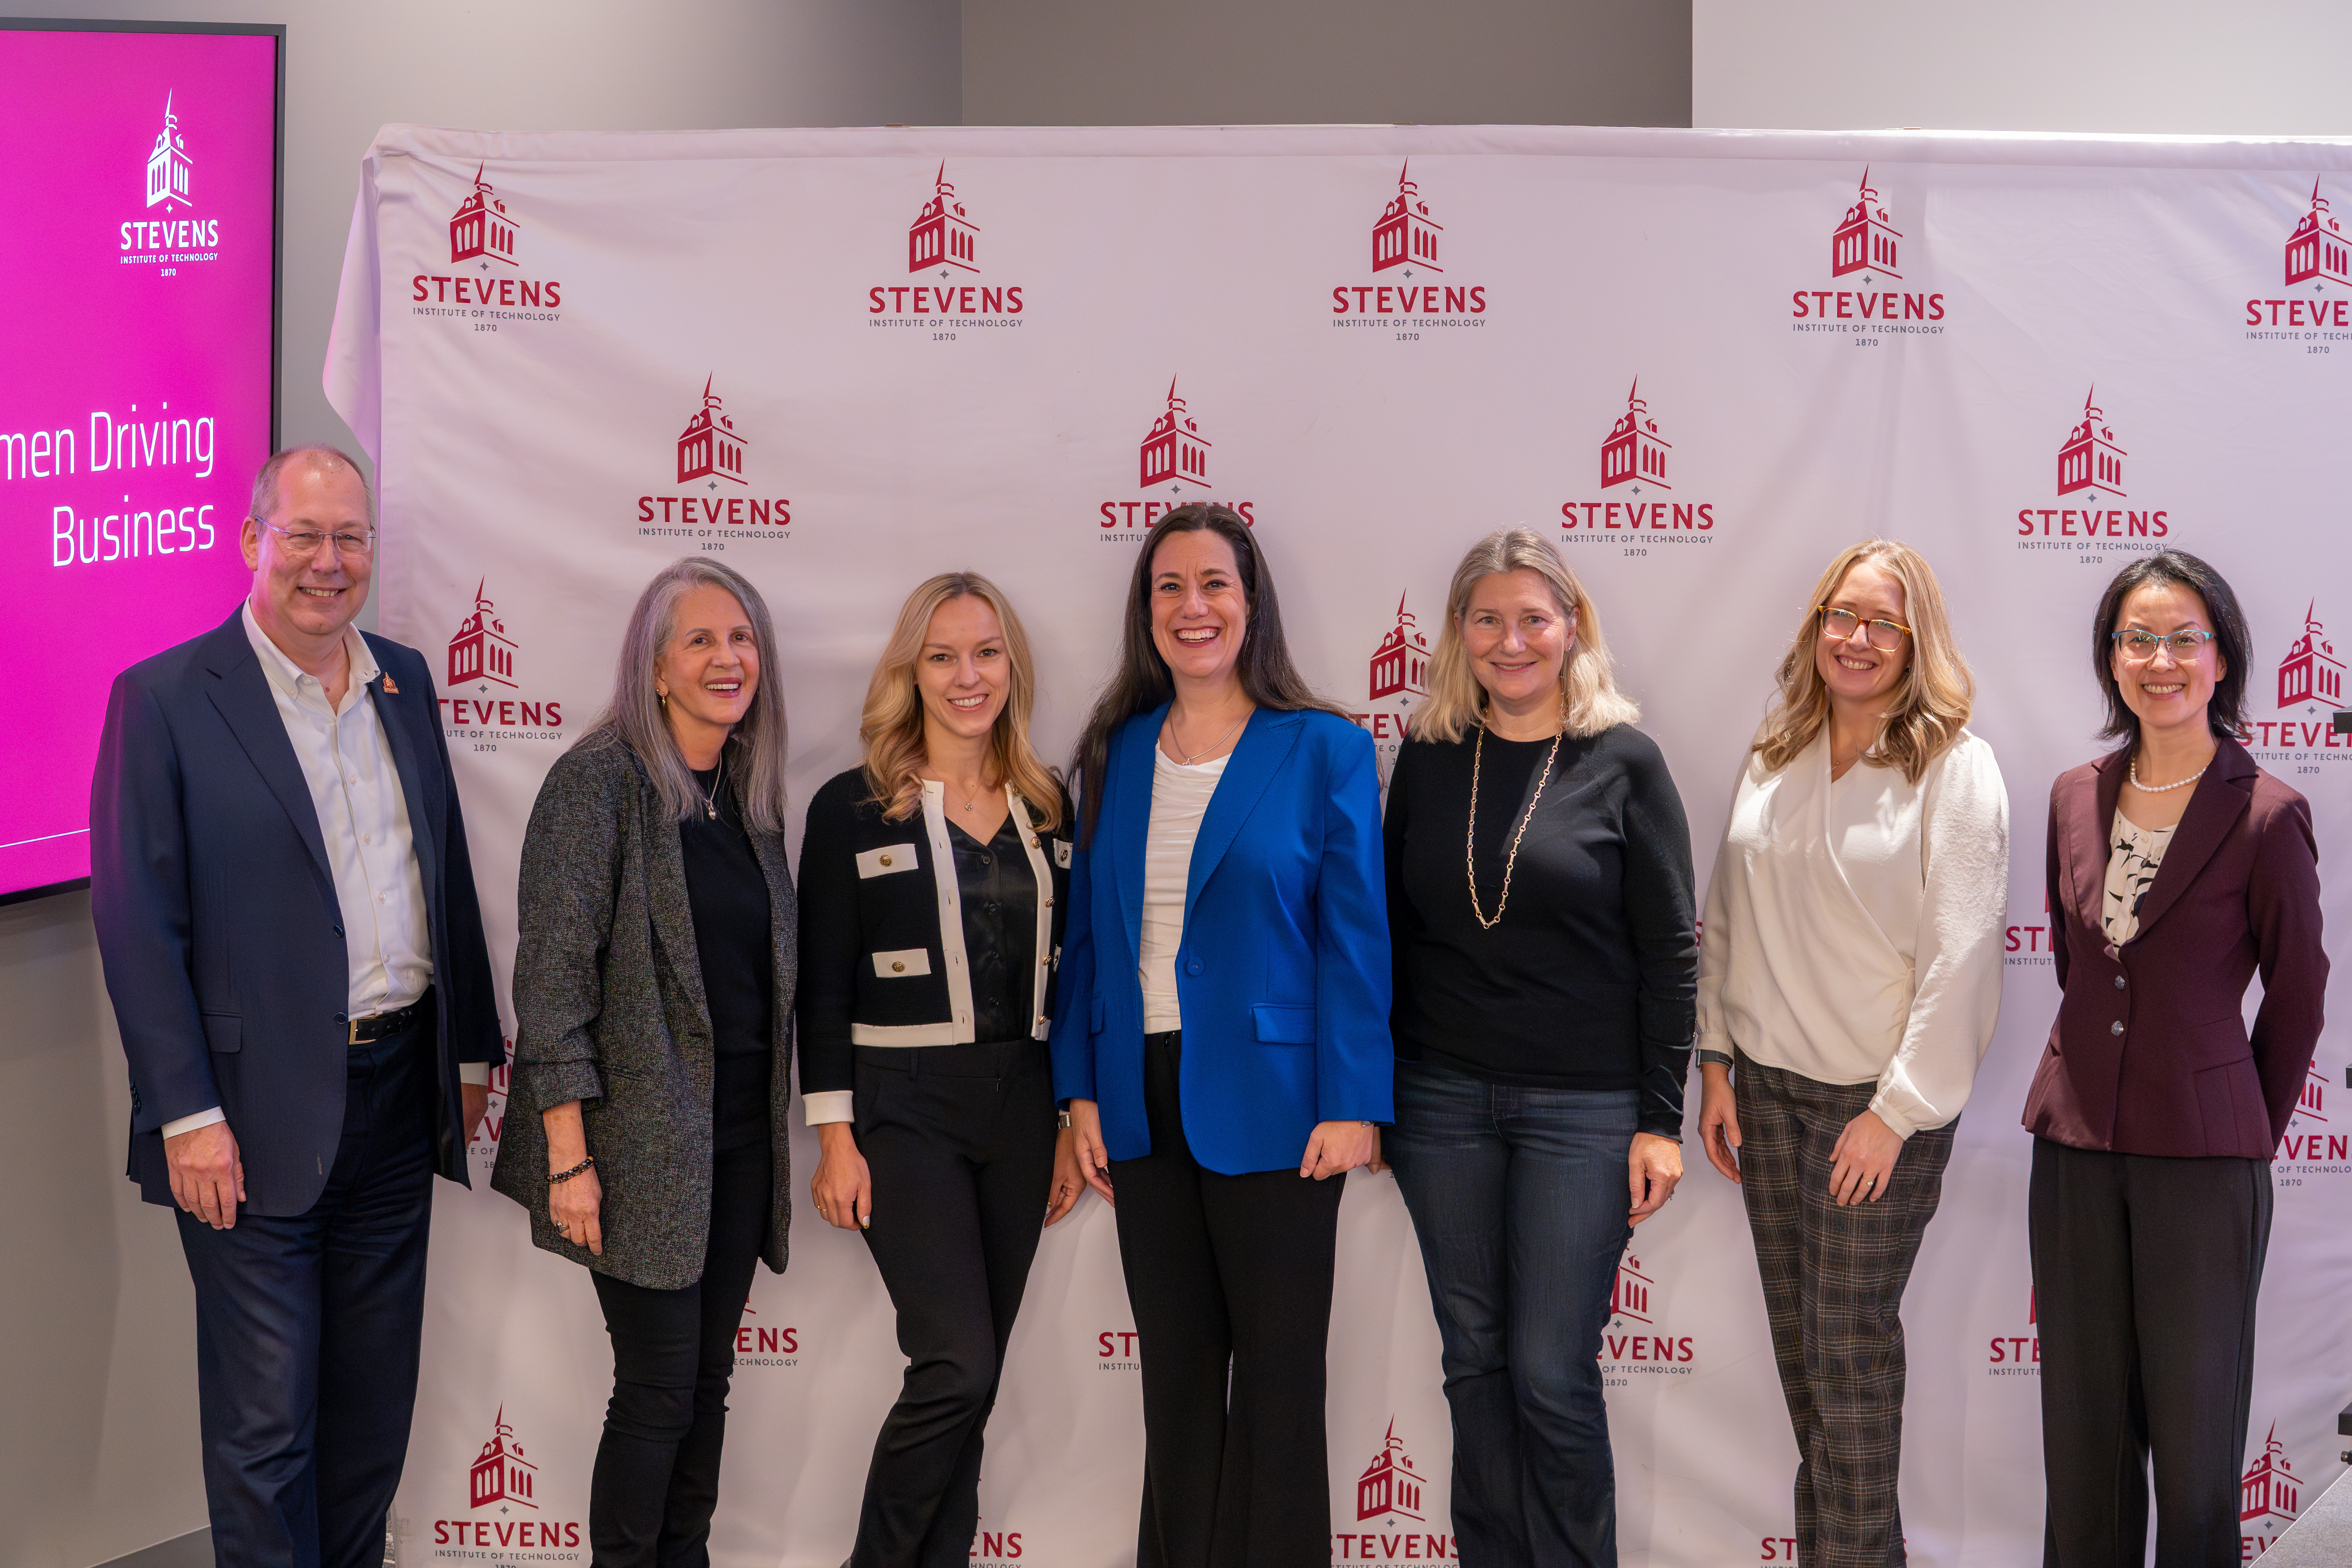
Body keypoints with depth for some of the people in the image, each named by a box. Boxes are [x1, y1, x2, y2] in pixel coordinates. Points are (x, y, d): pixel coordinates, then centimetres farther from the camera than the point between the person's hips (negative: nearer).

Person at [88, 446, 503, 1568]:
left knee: (376, 1397, 15)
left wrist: (469, 1049, 13)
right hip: (259, 1114, -5)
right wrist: (187, 1115, -15)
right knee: (265, 1418, 1)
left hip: (399, 1094, 6)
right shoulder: (165, 699, -8)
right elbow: (135, 922, -11)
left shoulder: (405, 681, 10)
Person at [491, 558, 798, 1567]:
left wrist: (775, 1127, 12)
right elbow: (552, 975, -14)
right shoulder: (601, 781, -10)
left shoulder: (752, 795, 10)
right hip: (644, 1138, -6)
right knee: (659, 1388, -3)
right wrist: (569, 1155, -18)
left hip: (739, 1137, 6)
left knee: (709, 1378, 11)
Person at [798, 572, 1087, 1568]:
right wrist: (835, 1138, -8)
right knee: (957, 1364, -12)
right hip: (904, 1109, -4)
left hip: (1021, 1108, 4)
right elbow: (822, 987, -4)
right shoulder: (854, 809, -3)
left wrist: (1073, 1126, 10)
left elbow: (1065, 979, 13)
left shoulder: (1048, 810, 9)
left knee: (971, 1373, 8)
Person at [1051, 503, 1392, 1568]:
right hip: (1145, 1102, 4)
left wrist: (1352, 1105, -13)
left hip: (1269, 1105, -4)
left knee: (1278, 1371, 4)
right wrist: (1081, 1087, 4)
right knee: (1174, 1370, 12)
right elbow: (1089, 929, 11)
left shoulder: (1325, 751, -4)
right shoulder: (1117, 754, 9)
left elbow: (1355, 940, -7)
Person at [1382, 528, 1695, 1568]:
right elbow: (1392, 930, 11)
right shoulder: (1428, 758, 6)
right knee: (1476, 1362, 10)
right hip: (1442, 1095, 3)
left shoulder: (1623, 761, -3)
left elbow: (1670, 953, -3)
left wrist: (1661, 1119, -7)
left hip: (1583, 1107, -3)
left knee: (1553, 1374, -2)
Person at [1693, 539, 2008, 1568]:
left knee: (1851, 1339, -2)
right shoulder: (1772, 758, 6)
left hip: (1881, 1098, -5)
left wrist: (1898, 1110, -14)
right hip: (1766, 1083, 5)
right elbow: (1728, 918, 11)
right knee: (1796, 1332, 11)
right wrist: (1716, 1061, 7)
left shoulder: (1956, 769, -9)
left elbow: (1959, 955, -12)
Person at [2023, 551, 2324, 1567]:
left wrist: (2251, 1135, 7)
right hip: (2075, 1147, 4)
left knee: (2195, 1432, 4)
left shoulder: (2266, 816, -10)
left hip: (2201, 1159, -4)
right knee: (2081, 1427, 11)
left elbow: (2297, 997, 0)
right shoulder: (2075, 799, 5)